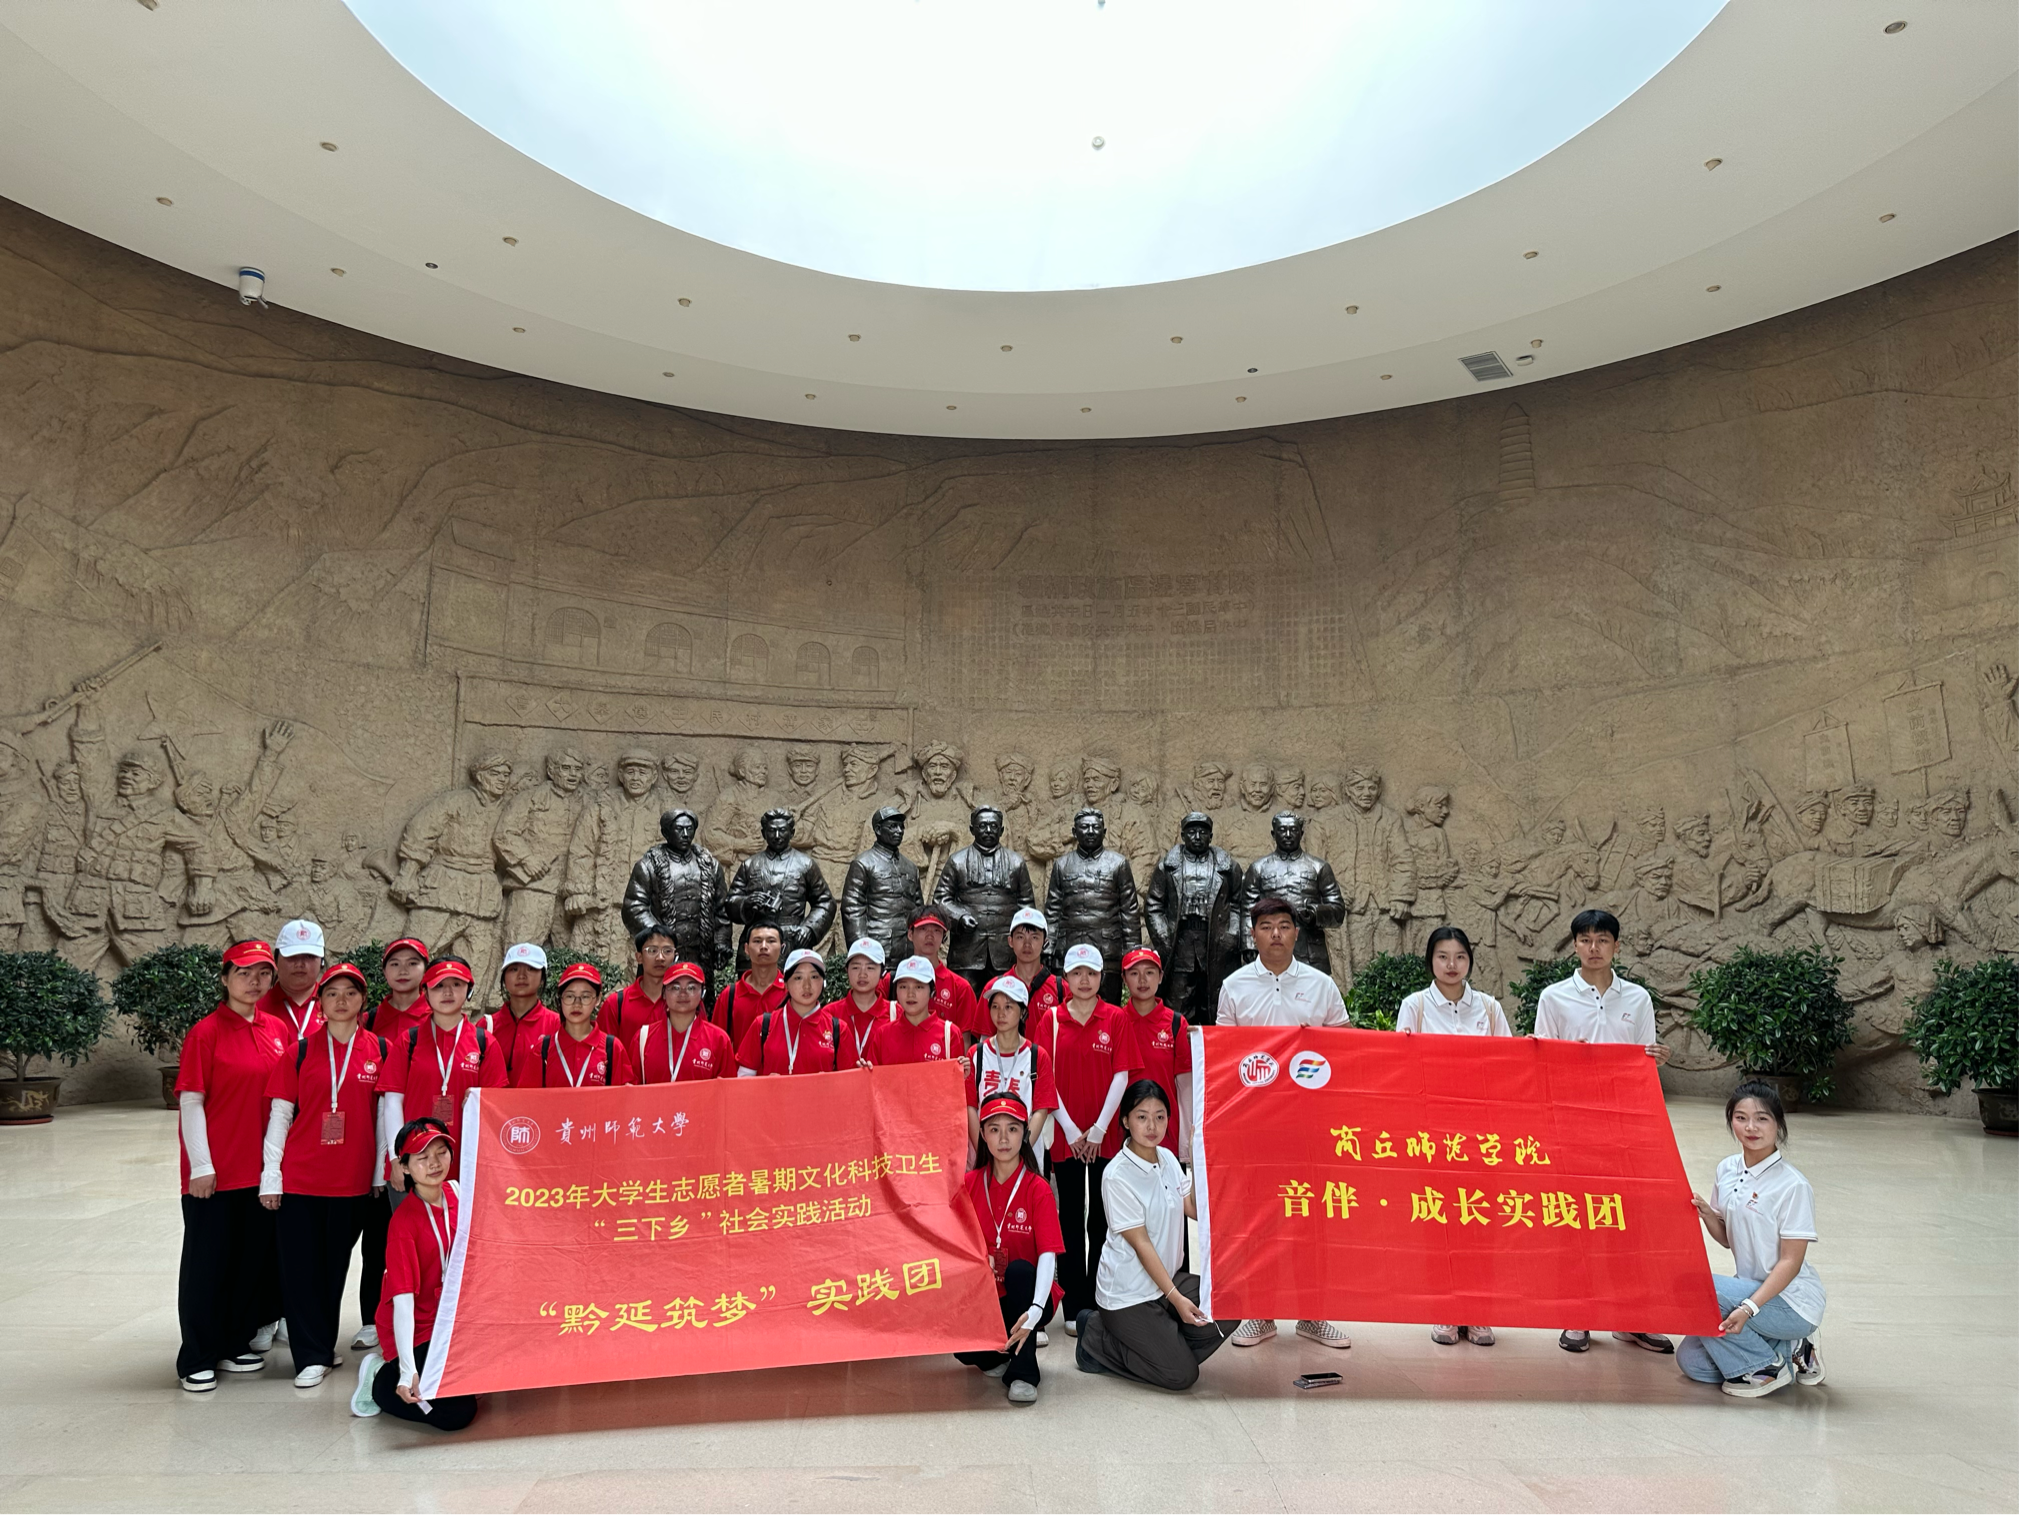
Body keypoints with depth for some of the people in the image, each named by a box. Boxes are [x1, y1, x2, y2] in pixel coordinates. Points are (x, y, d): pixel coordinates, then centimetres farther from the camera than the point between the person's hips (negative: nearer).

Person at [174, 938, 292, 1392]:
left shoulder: (280, 1030, 6)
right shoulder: (206, 1032, -8)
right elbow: (190, 1101, -9)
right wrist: (201, 1166, -12)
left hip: (263, 1168, 5)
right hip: (214, 1173, -5)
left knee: (254, 1258, 12)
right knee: (207, 1264, 4)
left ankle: (235, 1344, 27)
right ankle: (197, 1359, 16)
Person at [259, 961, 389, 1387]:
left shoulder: (380, 1049, 2)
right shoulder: (300, 1050, 1)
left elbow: (386, 1113, 5)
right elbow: (279, 1114, 1)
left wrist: (381, 1172, 5)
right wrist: (270, 1175, -3)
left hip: (353, 1178, 1)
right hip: (299, 1177, -1)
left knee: (335, 1265, 11)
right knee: (301, 1265, 1)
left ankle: (321, 1343, 27)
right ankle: (312, 1356, 10)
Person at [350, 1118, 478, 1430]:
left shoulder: (457, 1194, -1)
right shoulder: (405, 1220, -19)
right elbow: (403, 1300, -23)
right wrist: (407, 1370, -29)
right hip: (418, 1330, -7)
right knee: (456, 1412, -18)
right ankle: (381, 1377, 5)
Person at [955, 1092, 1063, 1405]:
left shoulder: (1037, 1189, -10)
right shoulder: (970, 1183, 0)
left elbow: (1048, 1254, -19)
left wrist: (1035, 1310, -35)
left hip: (1025, 1297, -1)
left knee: (1019, 1269, -35)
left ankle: (1023, 1372, -17)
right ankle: (1000, 1355, 8)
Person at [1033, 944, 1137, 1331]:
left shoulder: (1116, 1019, 0)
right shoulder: (1051, 1020, 2)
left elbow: (1120, 1076, -3)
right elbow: (1047, 1079, 0)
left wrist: (1099, 1128, -8)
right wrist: (1070, 1129, -7)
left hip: (1105, 1135, 0)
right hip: (1066, 1135, 0)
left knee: (1102, 1219, 5)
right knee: (1071, 1218, 5)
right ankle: (1074, 1306, 12)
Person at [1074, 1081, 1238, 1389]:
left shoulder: (1168, 1158, 3)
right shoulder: (1117, 1175, -19)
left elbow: (1196, 1210, 2)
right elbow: (1141, 1243, -19)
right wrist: (1176, 1297, -22)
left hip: (1168, 1278, 7)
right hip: (1127, 1295, -7)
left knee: (1226, 1316, -10)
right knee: (1181, 1375, -10)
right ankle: (1096, 1338, 6)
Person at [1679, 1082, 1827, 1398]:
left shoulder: (1793, 1185, -18)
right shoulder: (1727, 1169, 3)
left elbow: (1790, 1262, -18)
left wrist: (1749, 1307, -27)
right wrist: (1707, 1214, -11)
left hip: (1791, 1301, -7)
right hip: (1751, 1288, 7)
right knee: (1690, 1360, -1)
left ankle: (1767, 1368, -6)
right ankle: (1789, 1351, 13)